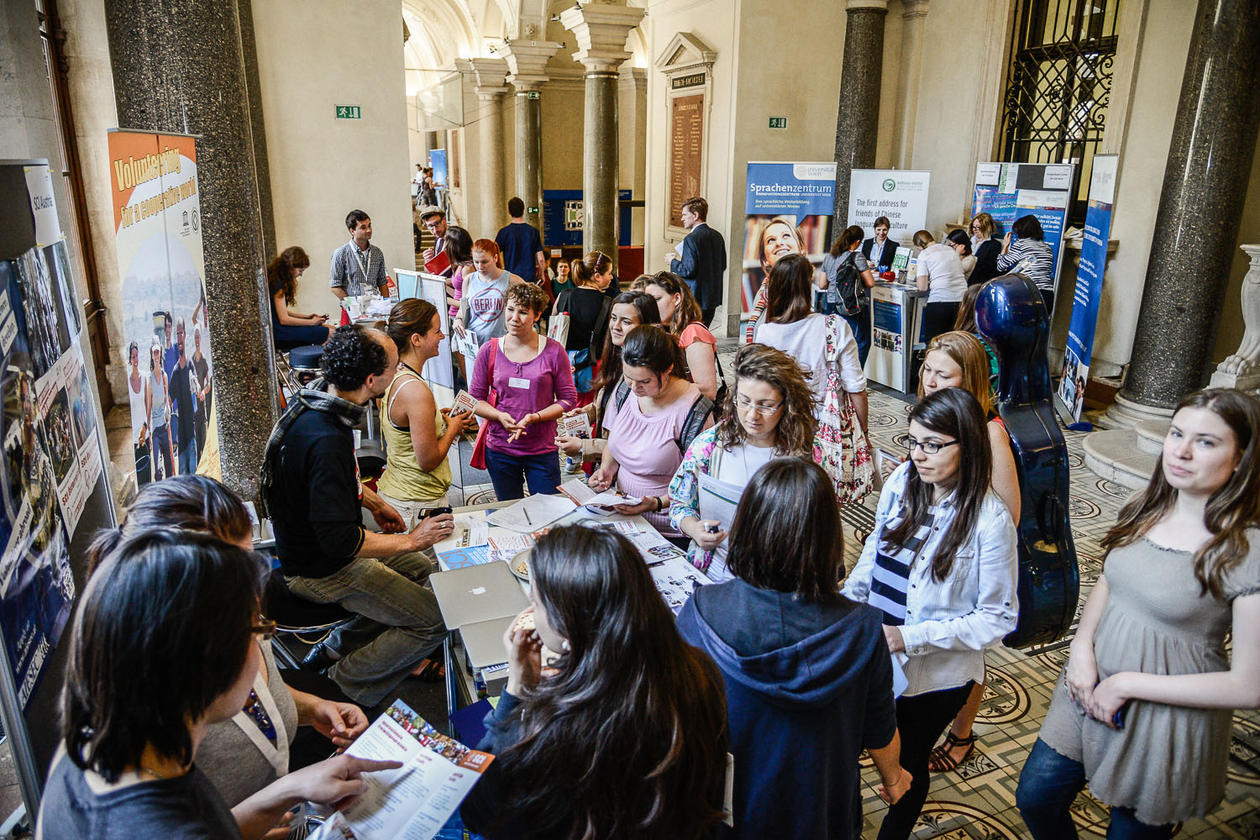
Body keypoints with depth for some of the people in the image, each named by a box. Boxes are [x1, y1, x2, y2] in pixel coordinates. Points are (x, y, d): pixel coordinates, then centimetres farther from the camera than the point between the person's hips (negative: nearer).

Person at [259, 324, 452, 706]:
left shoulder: (315, 398, -6)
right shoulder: (326, 440, -35)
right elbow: (340, 541, -32)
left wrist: (372, 501, 12)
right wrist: (410, 540, -21)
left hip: (309, 543, 9)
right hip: (321, 570, -9)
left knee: (423, 567, 19)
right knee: (436, 620, -8)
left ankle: (334, 648, 21)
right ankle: (342, 685, 7)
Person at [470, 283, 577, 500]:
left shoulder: (553, 351, -4)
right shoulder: (489, 351, 0)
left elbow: (569, 400, -2)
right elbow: (475, 399, 4)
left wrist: (534, 417, -17)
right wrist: (500, 416, -15)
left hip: (542, 450, -1)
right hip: (500, 450, 2)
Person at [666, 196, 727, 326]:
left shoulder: (691, 239, -17)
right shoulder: (717, 236, 9)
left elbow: (689, 270, -20)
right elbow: (722, 266, 14)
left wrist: (673, 262, -5)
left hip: (696, 298, -8)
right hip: (713, 297, 8)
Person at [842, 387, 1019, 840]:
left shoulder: (990, 521, -21)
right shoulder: (902, 480, -7)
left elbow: (998, 617, -16)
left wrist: (911, 637, -22)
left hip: (934, 674, -5)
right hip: (872, 653, 5)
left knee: (907, 763, 18)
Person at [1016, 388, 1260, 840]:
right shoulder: (1144, 511, -4)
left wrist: (1130, 683, -19)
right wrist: (1082, 646, -6)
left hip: (1166, 727, -5)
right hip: (1091, 693, 5)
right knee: (1035, 798, 16)